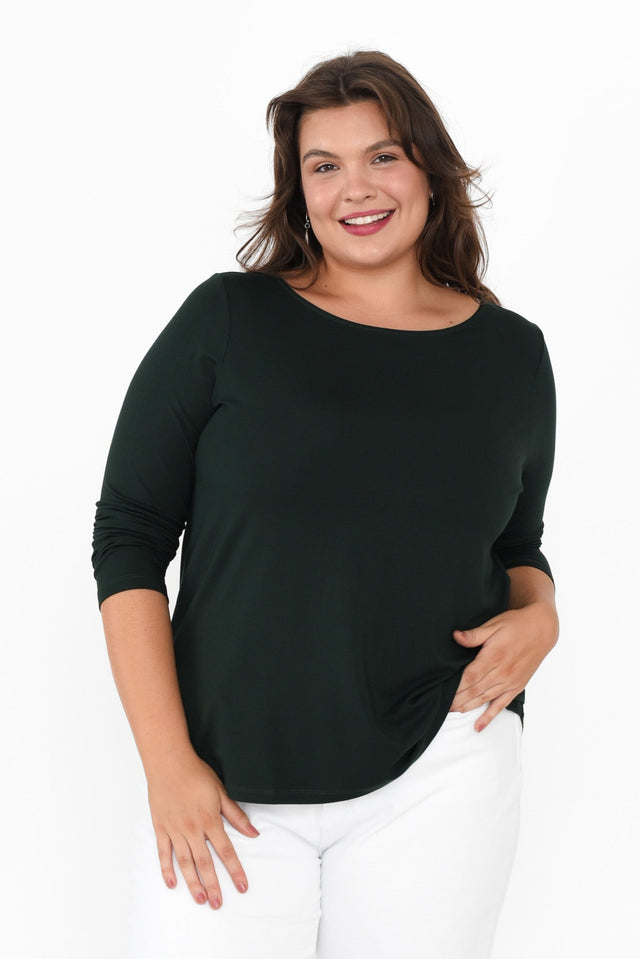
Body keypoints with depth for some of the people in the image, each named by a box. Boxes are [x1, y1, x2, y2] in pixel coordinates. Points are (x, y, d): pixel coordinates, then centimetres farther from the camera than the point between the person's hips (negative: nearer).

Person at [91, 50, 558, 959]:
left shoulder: (511, 352, 6)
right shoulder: (227, 321, -3)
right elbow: (129, 538, -3)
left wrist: (538, 614, -3)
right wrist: (168, 765, -9)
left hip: (438, 772, 2)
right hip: (227, 786, -1)